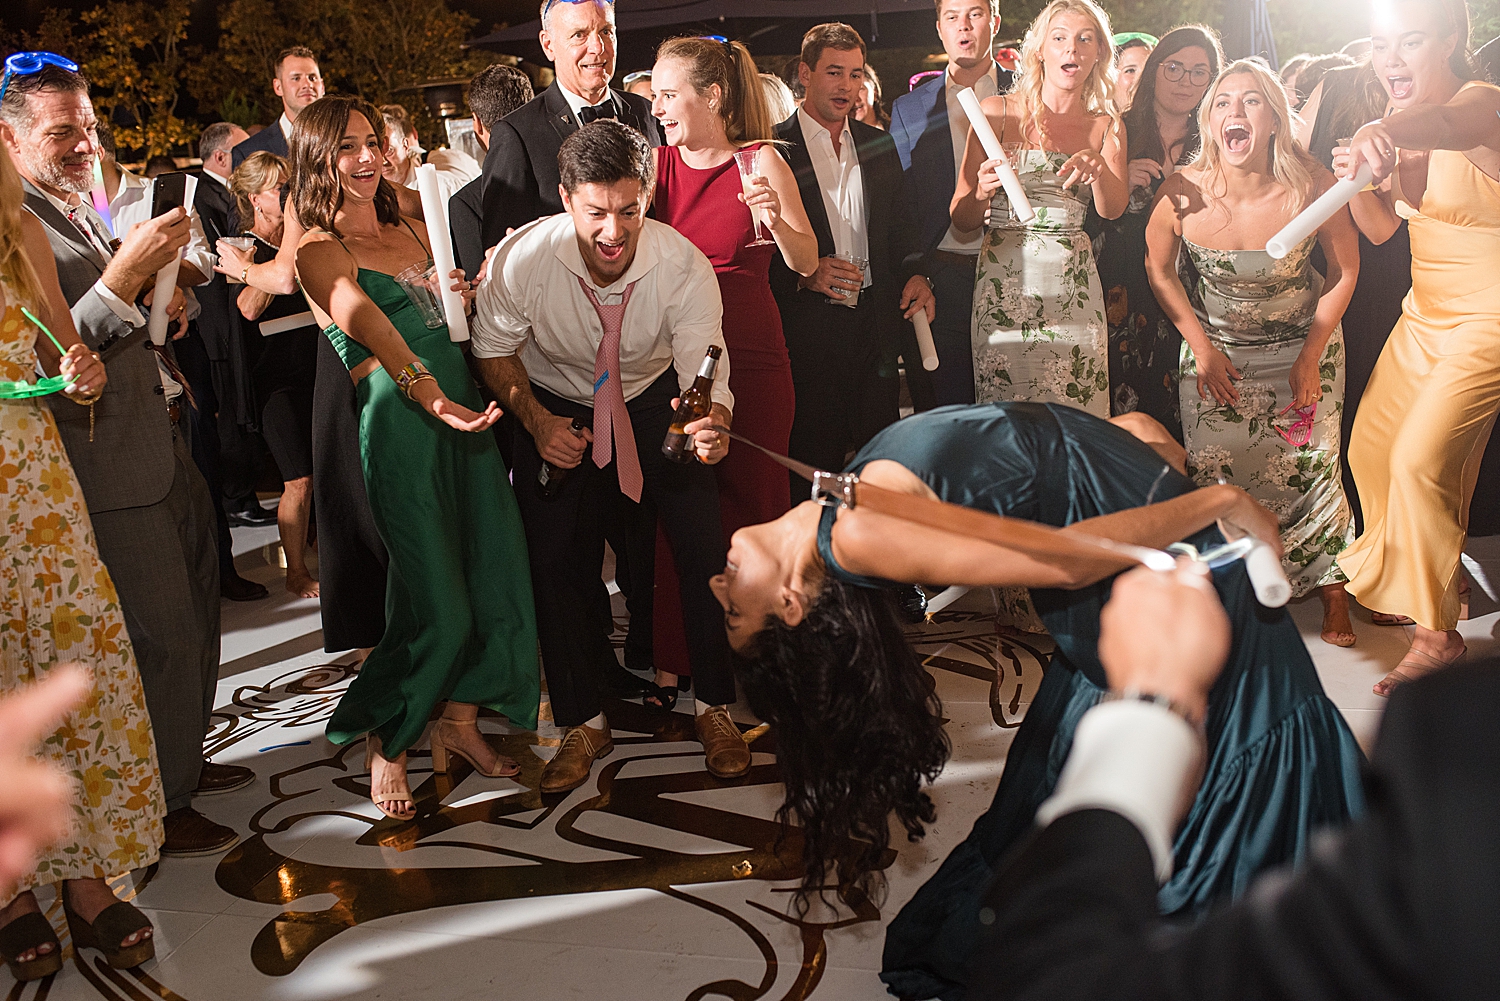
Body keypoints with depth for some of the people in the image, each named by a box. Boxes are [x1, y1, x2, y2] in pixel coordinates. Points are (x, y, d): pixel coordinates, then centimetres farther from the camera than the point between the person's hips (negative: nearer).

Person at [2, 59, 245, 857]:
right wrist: (125, 275, -31)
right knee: (158, 641, 0)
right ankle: (156, 808, 17)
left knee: (195, 617, 20)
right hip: (110, 477, -10)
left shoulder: (78, 214, 15)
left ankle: (185, 760, 39)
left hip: (161, 454, 10)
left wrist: (155, 299, 5)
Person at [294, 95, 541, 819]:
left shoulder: (408, 229, 19)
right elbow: (368, 325, -20)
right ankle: (386, 743, 17)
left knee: (492, 569, 5)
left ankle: (459, 721, 23)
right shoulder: (320, 250, -2)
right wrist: (429, 395, -35)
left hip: (465, 407, 7)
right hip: (399, 422, -6)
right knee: (434, 594, -5)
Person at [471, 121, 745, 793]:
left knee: (704, 542, -13)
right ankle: (582, 724, 13)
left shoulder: (685, 268, -29)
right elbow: (494, 348, -8)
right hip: (557, 405, 1)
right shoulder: (521, 259, -27)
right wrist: (535, 421, -23)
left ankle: (714, 706, 7)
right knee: (554, 560, -6)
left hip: (655, 401, 0)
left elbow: (707, 376, -30)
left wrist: (713, 426, -54)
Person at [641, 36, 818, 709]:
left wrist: (776, 220, -23)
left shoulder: (760, 161, -1)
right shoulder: (659, 162, 6)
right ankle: (672, 662, 9)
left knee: (751, 501, 6)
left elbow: (806, 264, -2)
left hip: (751, 359, -1)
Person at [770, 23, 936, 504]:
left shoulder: (879, 147, 14)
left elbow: (900, 225, 20)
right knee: (812, 464, 0)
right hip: (808, 329, -5)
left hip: (876, 324, 5)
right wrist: (802, 275, -21)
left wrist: (914, 274, 3)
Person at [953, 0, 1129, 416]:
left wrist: (1097, 168, -24)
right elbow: (962, 219, 1)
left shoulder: (1107, 127, 12)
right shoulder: (997, 112, 3)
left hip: (1074, 286, 2)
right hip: (1004, 284, -2)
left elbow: (1113, 210, -4)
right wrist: (982, 191, -20)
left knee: (1078, 410, -1)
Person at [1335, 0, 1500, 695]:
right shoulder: (1405, 130, 5)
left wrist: (1384, 132, -67)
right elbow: (1381, 227, 9)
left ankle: (1436, 632, -4)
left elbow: (1444, 122, -45)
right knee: (1370, 451, 13)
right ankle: (1394, 583, 37)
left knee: (1421, 458, -17)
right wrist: (1357, 176, -12)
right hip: (1425, 314, 9)